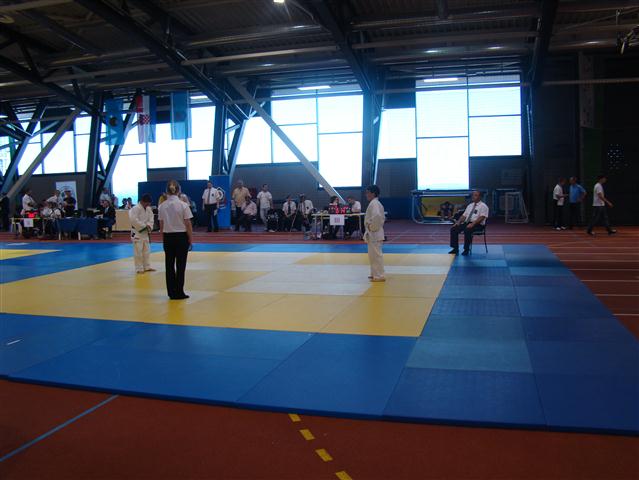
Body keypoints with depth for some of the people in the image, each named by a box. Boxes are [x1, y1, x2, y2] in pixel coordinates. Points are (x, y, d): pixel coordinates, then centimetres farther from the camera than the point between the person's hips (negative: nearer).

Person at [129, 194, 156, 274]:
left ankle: (147, 267, 25)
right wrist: (144, 226, -20)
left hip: (146, 232, 8)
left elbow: (151, 219, 5)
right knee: (138, 251, -4)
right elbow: (134, 220, -24)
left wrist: (149, 226, -14)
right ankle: (139, 268, 5)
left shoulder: (148, 209, 6)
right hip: (137, 232, -8)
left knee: (147, 250, 14)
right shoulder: (135, 209, -16)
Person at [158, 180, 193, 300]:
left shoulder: (161, 206, -1)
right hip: (181, 237, -3)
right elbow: (188, 224, -9)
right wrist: (191, 239, 0)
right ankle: (179, 293, 8)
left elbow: (161, 225, 3)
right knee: (180, 265, 4)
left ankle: (172, 292, 19)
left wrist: (164, 239, 13)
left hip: (168, 237, 4)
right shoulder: (183, 205, -11)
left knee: (169, 265, 12)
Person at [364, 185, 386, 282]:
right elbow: (382, 217, 25)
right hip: (374, 234, 11)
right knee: (373, 254, 18)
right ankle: (375, 273, 27)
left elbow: (377, 216, -33)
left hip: (374, 234, -11)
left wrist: (372, 228, -21)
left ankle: (379, 276, -2)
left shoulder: (374, 203, -17)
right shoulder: (375, 203, 15)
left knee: (376, 254, -6)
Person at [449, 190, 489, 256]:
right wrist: (458, 222, -2)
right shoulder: (470, 206, 19)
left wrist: (472, 224, -29)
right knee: (453, 229, -13)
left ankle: (466, 249, -21)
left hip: (478, 225, -7)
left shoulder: (483, 206, -3)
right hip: (467, 223, 7)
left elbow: (481, 218, -16)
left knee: (467, 230, -37)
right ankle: (455, 249, -10)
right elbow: (464, 216, 16)